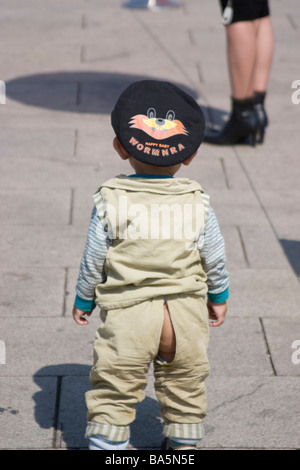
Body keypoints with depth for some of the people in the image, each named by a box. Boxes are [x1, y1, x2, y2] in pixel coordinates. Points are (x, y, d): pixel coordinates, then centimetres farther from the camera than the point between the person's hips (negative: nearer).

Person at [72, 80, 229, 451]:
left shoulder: (109, 201, -8)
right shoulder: (198, 202, -3)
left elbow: (93, 259, -4)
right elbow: (215, 258, 3)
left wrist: (83, 301, 11)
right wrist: (218, 296, 20)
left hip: (127, 313, -2)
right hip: (186, 314, 2)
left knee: (114, 391, 7)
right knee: (185, 386, 20)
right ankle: (184, 445, 32)